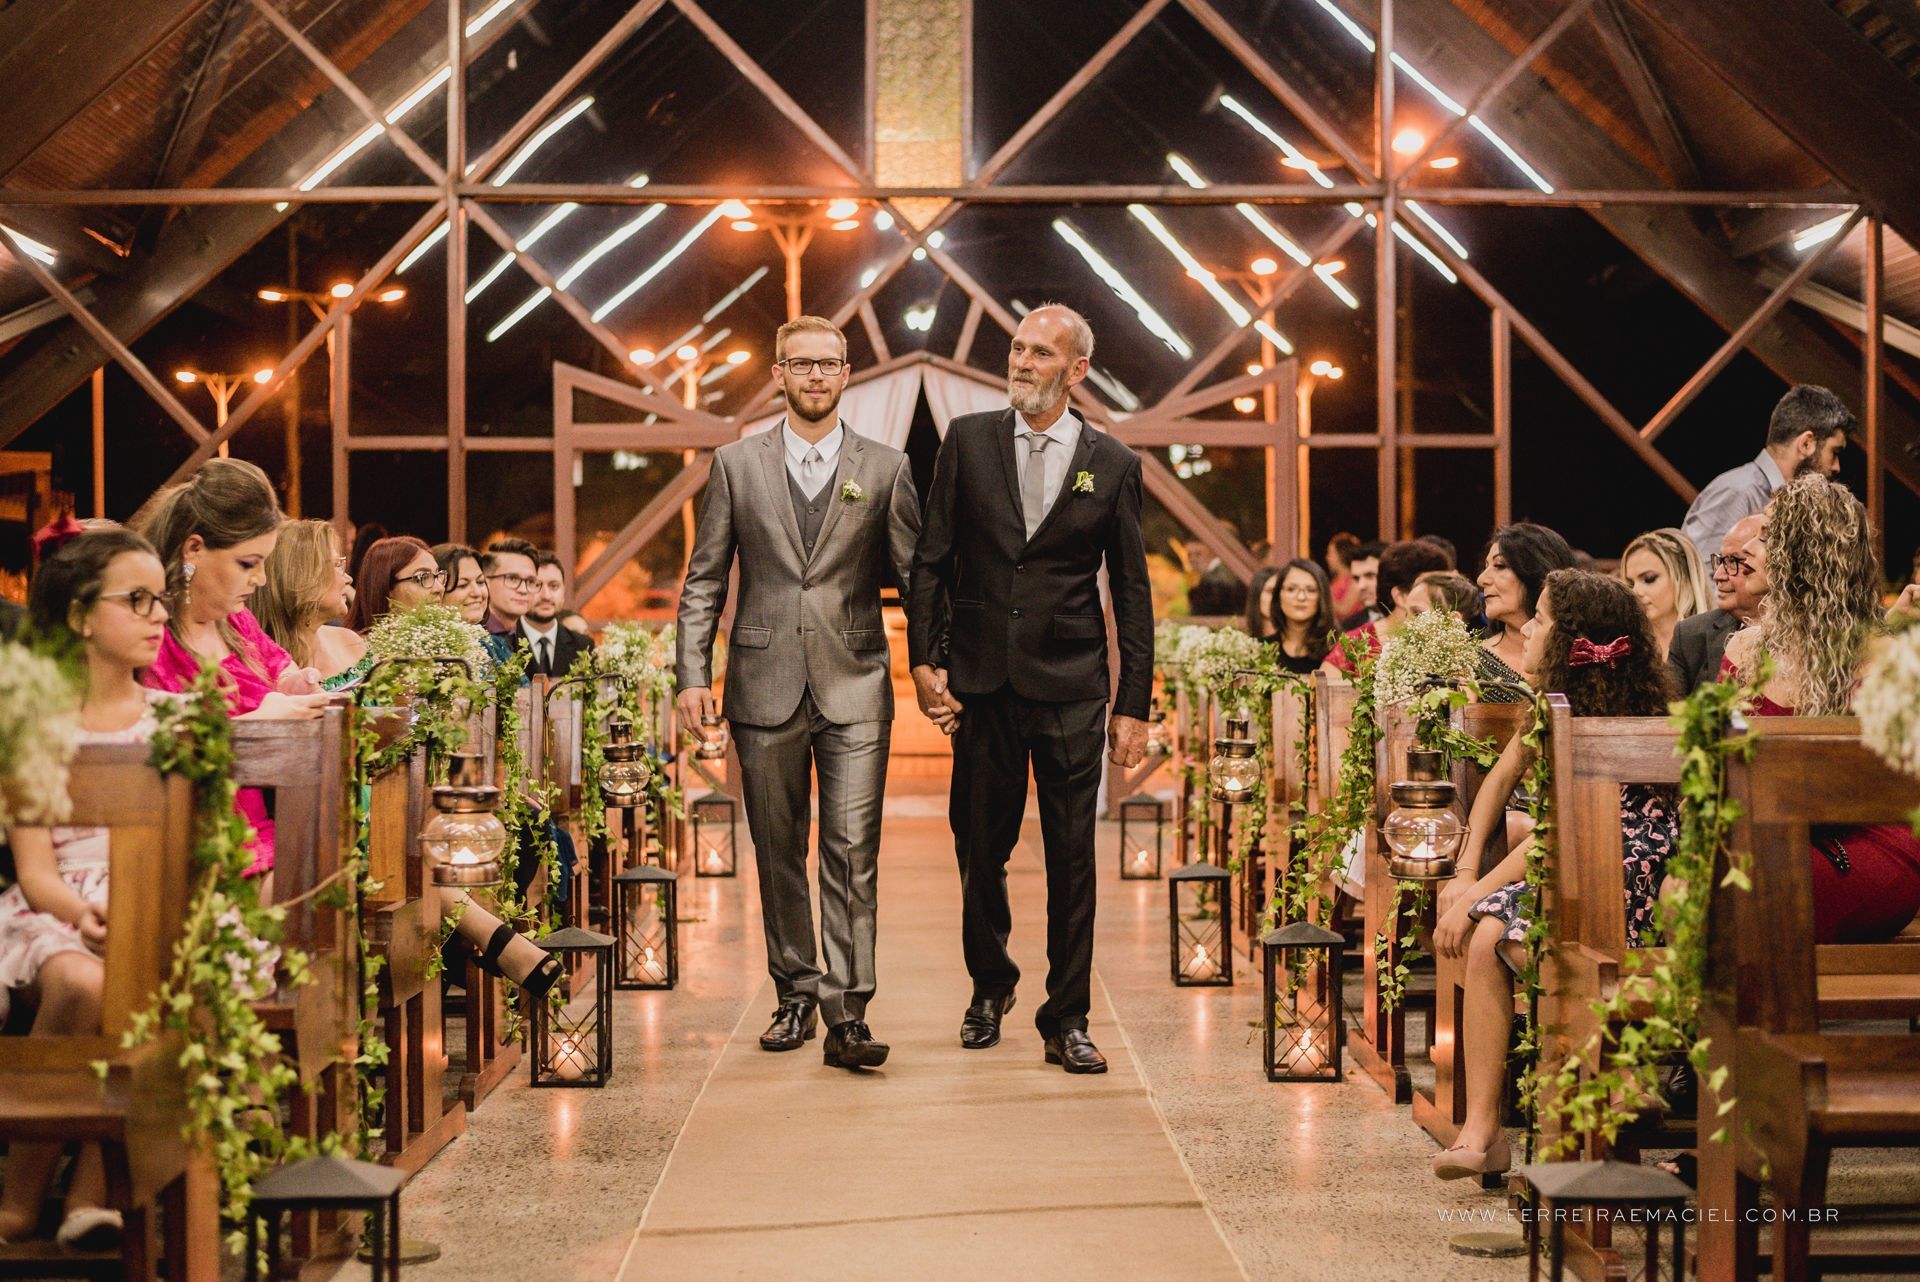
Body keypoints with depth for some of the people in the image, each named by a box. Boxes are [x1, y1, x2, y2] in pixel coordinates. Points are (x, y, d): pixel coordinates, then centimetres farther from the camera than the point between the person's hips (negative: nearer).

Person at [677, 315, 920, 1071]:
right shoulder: (737, 464, 7)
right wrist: (693, 674, -1)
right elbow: (704, 580, 8)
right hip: (765, 687, 1)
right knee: (778, 852, 9)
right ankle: (796, 994, 23)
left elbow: (917, 576, 6)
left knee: (853, 851, -8)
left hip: (855, 687, -1)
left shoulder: (885, 469, 6)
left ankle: (847, 1015, -5)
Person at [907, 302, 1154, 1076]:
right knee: (979, 847, 9)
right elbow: (932, 560, 6)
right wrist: (924, 658, -4)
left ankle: (1066, 1020, 13)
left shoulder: (1112, 464, 3)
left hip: (1071, 689, -1)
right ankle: (990, 986, 32)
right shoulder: (968, 440, 5)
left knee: (1072, 858, 1)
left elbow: (1132, 592, 4)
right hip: (982, 680, 1)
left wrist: (1134, 705, 0)